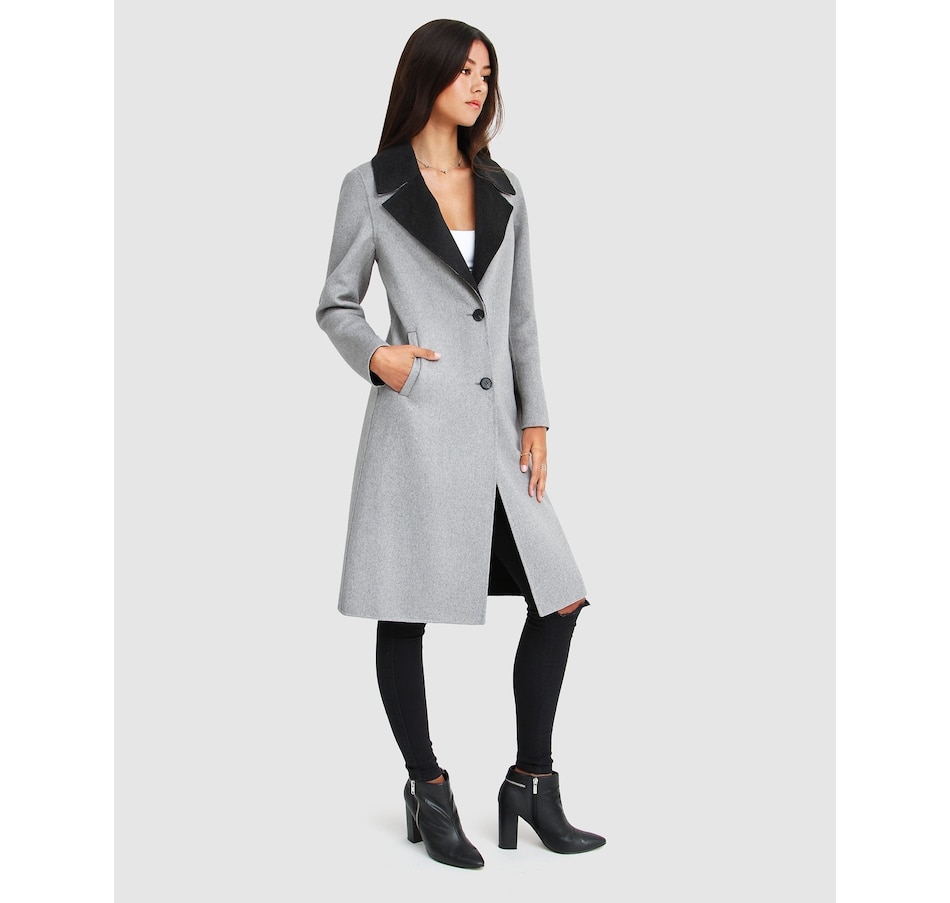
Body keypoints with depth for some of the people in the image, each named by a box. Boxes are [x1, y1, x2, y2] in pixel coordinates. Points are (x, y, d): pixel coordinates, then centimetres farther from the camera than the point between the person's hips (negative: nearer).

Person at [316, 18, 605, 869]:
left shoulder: (502, 190, 15)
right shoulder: (371, 187, 2)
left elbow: (521, 318, 14)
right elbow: (335, 303, 5)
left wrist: (535, 421, 7)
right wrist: (374, 355, -15)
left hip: (494, 425, 5)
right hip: (416, 423, -5)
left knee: (559, 598, 2)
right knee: (405, 616, 2)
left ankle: (533, 783, 17)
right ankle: (429, 792, 19)